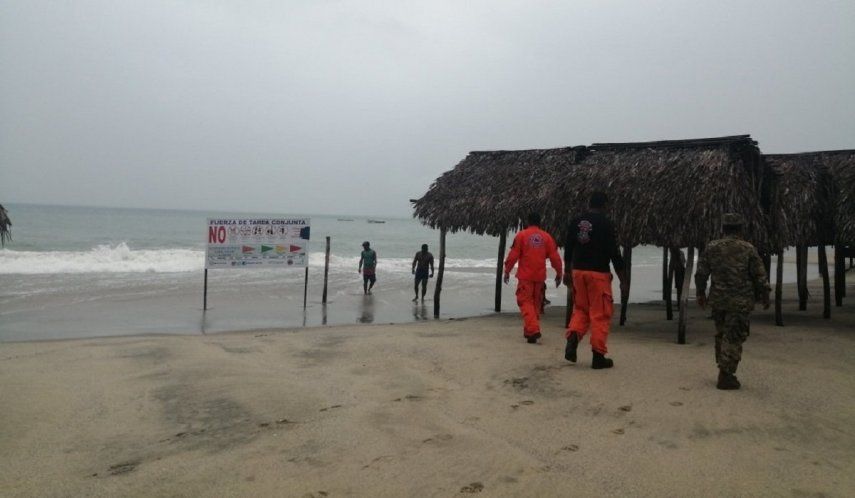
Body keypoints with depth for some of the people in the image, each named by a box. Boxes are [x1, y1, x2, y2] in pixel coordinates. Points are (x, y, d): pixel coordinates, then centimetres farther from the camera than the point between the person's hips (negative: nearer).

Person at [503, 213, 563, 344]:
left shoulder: (521, 235, -3)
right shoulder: (546, 237, 5)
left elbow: (513, 255, -4)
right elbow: (555, 257, 5)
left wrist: (507, 271, 6)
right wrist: (559, 273, 16)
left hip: (525, 276, -3)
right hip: (540, 276, 4)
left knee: (525, 302, -1)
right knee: (536, 303, 15)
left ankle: (533, 330, -18)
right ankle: (528, 331, 23)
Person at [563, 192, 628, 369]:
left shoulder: (576, 222, 6)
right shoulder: (605, 223, -9)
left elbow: (568, 248, 11)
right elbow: (614, 252, -10)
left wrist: (567, 272, 22)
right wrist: (622, 280, -5)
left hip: (578, 271, 5)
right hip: (599, 273, -5)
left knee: (580, 309, 19)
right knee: (600, 314, 2)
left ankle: (572, 339, -3)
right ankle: (598, 356, 5)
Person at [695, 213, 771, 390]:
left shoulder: (712, 248, 2)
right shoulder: (748, 249, -6)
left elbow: (701, 273, 4)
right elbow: (760, 276, -4)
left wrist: (701, 293, 16)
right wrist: (765, 296, 9)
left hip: (718, 299, 4)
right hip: (740, 302, -3)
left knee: (722, 334, 17)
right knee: (733, 338, 0)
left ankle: (725, 371, 24)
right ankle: (725, 377, 0)